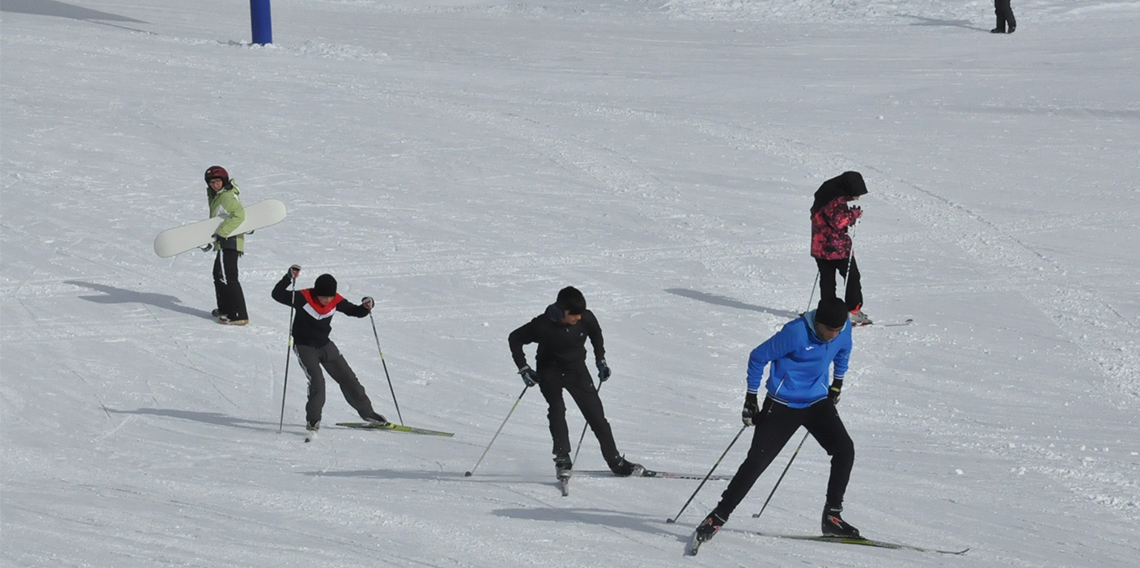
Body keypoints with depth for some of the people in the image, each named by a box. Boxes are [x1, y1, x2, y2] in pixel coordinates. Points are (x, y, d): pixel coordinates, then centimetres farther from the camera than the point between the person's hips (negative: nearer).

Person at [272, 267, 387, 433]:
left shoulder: (336, 301, -9)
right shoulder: (303, 298, -21)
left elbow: (354, 311, 5)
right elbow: (277, 295, -21)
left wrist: (365, 307, -16)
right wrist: (289, 278, -34)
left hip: (325, 345, 5)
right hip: (305, 347, -5)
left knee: (348, 378, 8)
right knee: (317, 381, -22)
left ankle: (366, 412, 21)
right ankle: (313, 419, -9)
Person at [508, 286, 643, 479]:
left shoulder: (586, 319, -17)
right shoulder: (543, 325, -25)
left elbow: (596, 334, 8)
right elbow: (515, 339, -11)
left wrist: (600, 360, 6)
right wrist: (524, 369, -13)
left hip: (576, 369, 2)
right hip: (550, 371, -2)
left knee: (596, 414, -2)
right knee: (557, 409, -25)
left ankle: (616, 462, 5)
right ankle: (562, 459, -22)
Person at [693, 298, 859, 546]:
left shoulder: (843, 329, -8)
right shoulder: (796, 333, -25)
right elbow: (758, 357, -13)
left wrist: (837, 383, 22)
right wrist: (750, 398, -9)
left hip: (817, 402, 5)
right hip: (783, 405, -5)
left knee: (844, 450, -12)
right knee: (757, 460, -9)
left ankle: (832, 516, -1)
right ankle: (719, 515, 3)